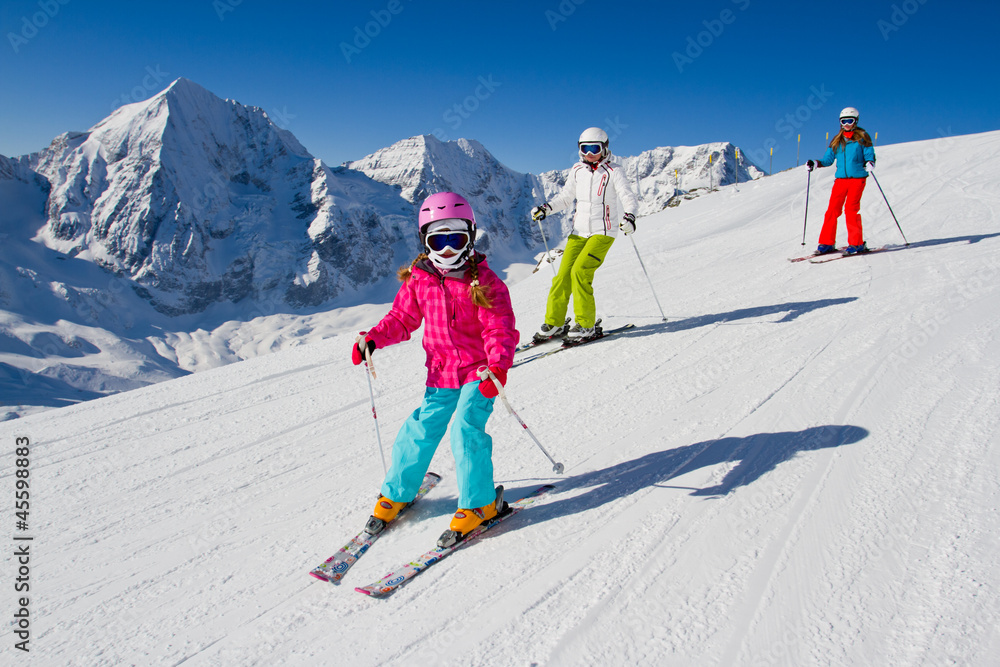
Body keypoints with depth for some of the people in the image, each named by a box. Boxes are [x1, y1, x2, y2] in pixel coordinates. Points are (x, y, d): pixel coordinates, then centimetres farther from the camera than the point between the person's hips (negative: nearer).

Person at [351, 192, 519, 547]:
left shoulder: (484, 282, -11)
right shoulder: (419, 281, 1)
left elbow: (501, 330, -16)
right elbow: (402, 318, 12)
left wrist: (499, 365, -33)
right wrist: (374, 337, -5)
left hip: (479, 373, -4)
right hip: (441, 374, 4)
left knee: (466, 430, -17)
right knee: (420, 430, 3)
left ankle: (479, 502, 1)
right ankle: (396, 493, 25)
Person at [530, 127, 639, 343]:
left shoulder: (613, 172, -5)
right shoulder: (577, 171, 10)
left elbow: (629, 199, -12)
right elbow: (565, 198, 18)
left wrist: (629, 215, -32)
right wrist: (546, 208, 2)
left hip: (602, 232, -5)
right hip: (579, 232, 5)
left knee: (580, 271, -20)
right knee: (563, 274, -3)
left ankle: (586, 325, -10)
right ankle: (554, 323, 9)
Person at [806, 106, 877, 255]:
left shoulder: (862, 137, 5)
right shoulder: (837, 140, 15)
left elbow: (870, 155, 0)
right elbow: (828, 159, 16)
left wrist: (870, 163, -22)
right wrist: (815, 163, 0)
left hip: (857, 178, -4)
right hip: (840, 179, 4)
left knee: (851, 209, -13)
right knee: (833, 209, -4)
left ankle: (856, 243, -6)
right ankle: (827, 243, 3)